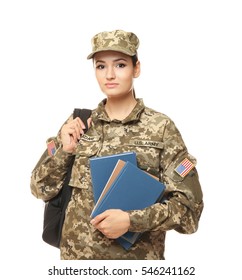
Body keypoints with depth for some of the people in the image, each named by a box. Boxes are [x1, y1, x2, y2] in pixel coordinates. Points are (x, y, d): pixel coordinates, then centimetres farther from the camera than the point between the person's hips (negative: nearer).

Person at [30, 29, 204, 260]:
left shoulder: (161, 128, -9)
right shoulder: (78, 124, 0)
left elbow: (189, 205, -10)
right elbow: (41, 189, 4)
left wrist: (132, 220, -21)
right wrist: (64, 151, -11)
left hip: (138, 256, -3)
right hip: (76, 254, 3)